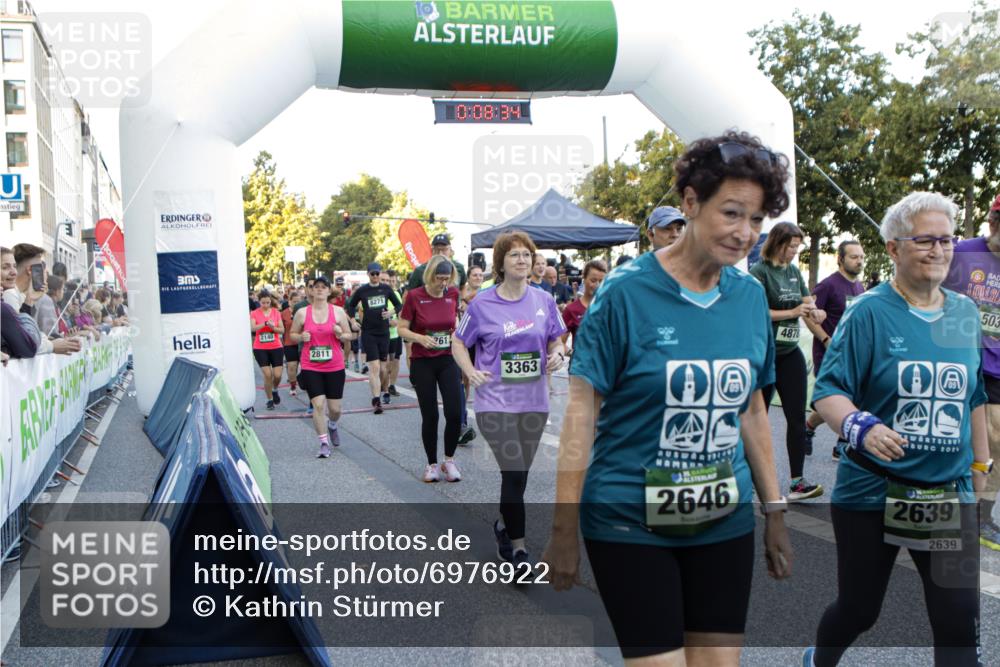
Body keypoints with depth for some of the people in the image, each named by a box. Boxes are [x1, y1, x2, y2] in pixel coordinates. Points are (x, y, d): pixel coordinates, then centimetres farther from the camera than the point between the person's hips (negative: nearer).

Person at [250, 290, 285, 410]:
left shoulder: (276, 312, 1)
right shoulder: (254, 313, -3)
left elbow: (282, 330, 0)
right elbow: (252, 328, -18)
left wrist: (273, 327, -19)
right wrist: (265, 323, -32)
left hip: (276, 347, 1)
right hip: (260, 349, -1)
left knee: (277, 375, -3)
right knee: (267, 375, -5)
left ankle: (275, 390, 30)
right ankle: (270, 400, 11)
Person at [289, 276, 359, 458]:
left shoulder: (338, 311, 1)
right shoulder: (302, 313, 0)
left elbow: (350, 334, 8)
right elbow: (293, 334, 11)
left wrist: (340, 334, -13)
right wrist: (301, 337, -10)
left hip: (335, 366, 1)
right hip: (310, 367, -1)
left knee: (335, 407, 6)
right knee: (318, 404, -10)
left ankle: (333, 425, 41)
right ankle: (324, 443, 1)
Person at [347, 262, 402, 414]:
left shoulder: (386, 289, 4)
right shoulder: (361, 291, 0)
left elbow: (398, 305, 12)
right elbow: (350, 307, 13)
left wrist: (391, 313, -6)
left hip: (384, 331, 2)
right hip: (368, 332, -2)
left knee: (383, 367, 9)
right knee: (374, 366, -11)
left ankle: (384, 391, 31)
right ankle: (376, 400, -15)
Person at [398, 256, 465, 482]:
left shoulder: (453, 293, -1)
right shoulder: (414, 296, -10)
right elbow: (402, 329, -5)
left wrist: (458, 332, -3)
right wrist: (420, 338, -22)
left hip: (448, 360, 2)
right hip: (422, 362, -2)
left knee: (454, 413, -7)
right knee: (430, 415, 2)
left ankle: (449, 460, 14)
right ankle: (432, 464, 19)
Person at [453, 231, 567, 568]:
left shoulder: (543, 300, 3)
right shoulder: (483, 304, -5)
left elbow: (556, 341, 13)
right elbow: (458, 342, 5)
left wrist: (557, 356, -9)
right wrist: (471, 372, -10)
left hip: (534, 401, 4)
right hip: (496, 402, -4)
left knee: (519, 474, 16)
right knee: (514, 474, -10)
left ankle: (504, 524, 40)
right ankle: (518, 548, 1)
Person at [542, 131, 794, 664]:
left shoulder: (751, 296, 3)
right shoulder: (626, 291, -12)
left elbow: (751, 412, 13)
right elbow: (582, 410, -11)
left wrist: (775, 513, 13)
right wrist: (564, 531, -11)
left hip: (724, 522, 5)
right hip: (631, 524, -5)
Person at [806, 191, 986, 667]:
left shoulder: (966, 314, 5)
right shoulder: (870, 312, -9)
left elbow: (974, 398, 16)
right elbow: (828, 391, -14)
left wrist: (980, 466, 15)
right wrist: (860, 427, -33)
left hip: (950, 495, 3)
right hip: (871, 492, -3)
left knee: (961, 624, -3)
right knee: (858, 609, 13)